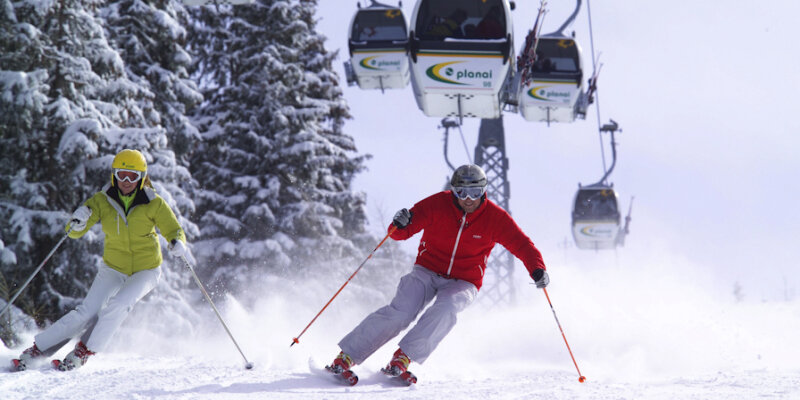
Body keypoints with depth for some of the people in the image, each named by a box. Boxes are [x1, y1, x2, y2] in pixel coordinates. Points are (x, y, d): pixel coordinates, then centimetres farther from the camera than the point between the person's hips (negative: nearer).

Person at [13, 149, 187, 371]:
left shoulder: (153, 204, -15)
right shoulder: (103, 201, -11)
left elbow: (174, 231, -11)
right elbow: (75, 232, -13)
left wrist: (177, 244, -35)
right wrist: (78, 222, -37)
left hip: (146, 271, -1)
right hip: (113, 267, 1)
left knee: (118, 305, -28)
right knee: (87, 313, -13)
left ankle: (83, 352, -15)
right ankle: (37, 349, -5)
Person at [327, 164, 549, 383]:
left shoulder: (494, 218, -10)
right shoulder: (437, 205, -13)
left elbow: (521, 244, -11)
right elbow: (400, 233, -14)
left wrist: (537, 270, -29)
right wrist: (400, 225, -38)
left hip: (463, 282, 1)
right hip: (428, 271, 0)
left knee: (445, 308, -33)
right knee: (400, 312, -22)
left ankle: (402, 358, -31)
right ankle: (345, 358, -18)